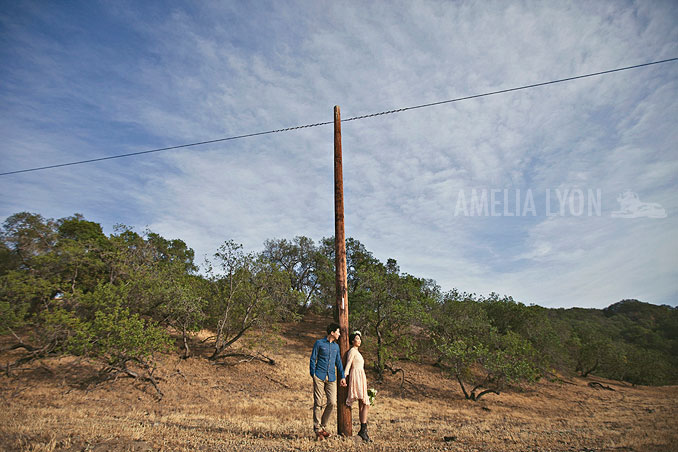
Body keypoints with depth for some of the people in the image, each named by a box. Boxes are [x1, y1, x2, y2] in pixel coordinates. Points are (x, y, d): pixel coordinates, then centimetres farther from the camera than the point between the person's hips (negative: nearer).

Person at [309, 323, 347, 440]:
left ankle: (323, 426, 17)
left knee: (332, 403, -2)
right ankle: (317, 429, 12)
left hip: (331, 378, 5)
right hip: (319, 377, -4)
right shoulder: (319, 343, 0)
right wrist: (313, 375, -4)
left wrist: (343, 376, 12)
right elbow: (313, 359, 2)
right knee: (318, 403, -1)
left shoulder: (336, 346, 15)